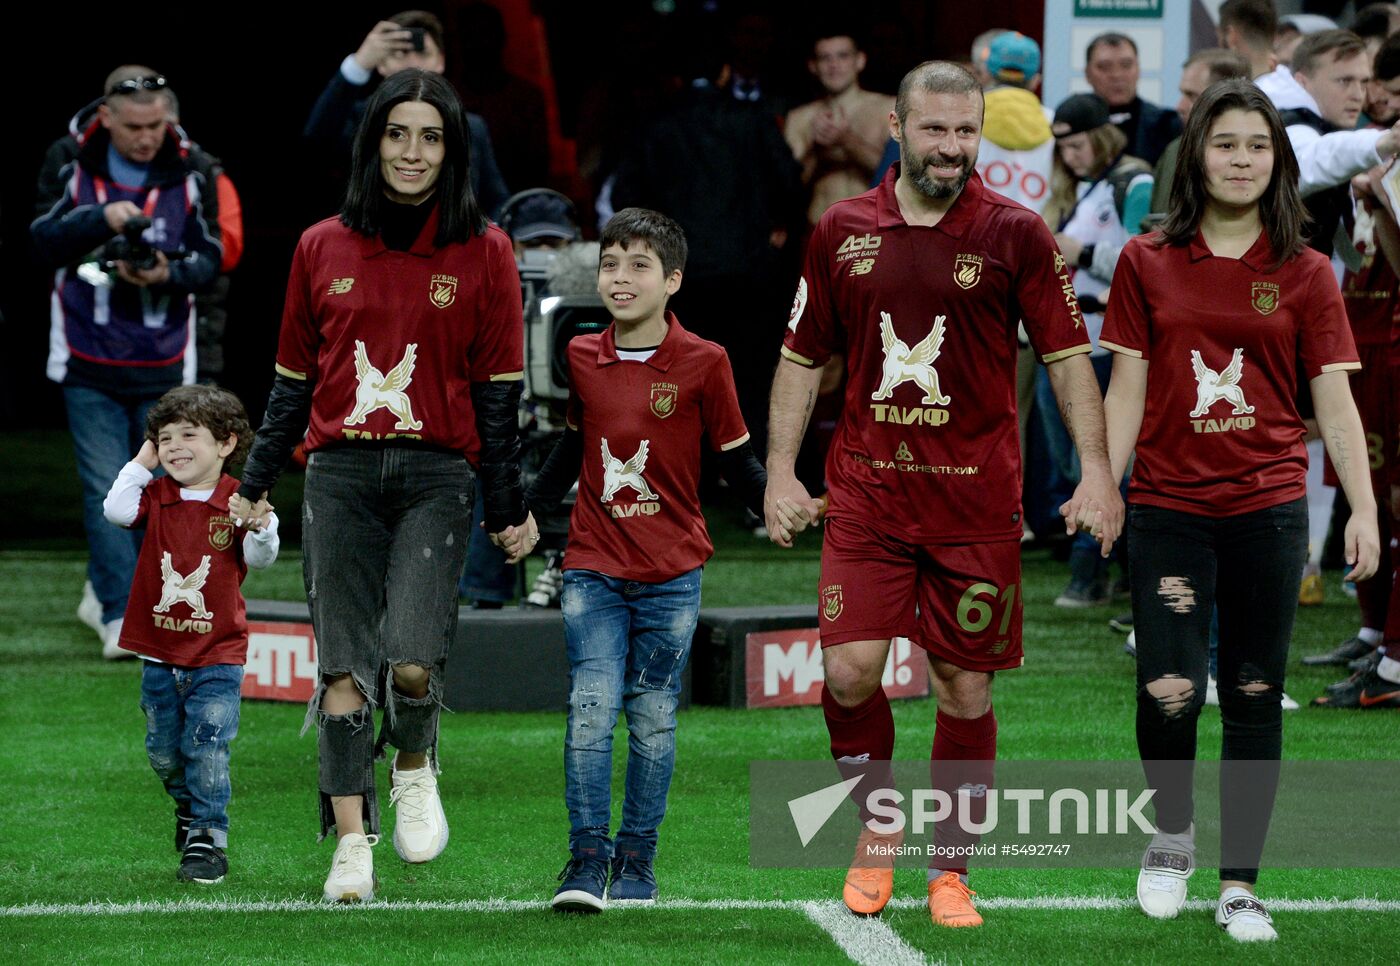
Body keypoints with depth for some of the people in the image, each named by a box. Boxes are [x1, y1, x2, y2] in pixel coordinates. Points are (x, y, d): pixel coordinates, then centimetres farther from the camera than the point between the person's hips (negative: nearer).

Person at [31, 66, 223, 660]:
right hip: (90, 364, -1)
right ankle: (121, 616, -5)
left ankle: (107, 591, 25)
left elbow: (209, 256, 0)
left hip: (163, 365, 1)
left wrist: (170, 273, -21)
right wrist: (100, 219, -24)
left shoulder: (188, 173, -2)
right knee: (106, 492, -7)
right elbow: (42, 242, -8)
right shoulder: (69, 161, -3)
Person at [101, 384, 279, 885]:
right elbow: (117, 511, -15)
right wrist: (141, 464, -8)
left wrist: (262, 527, -31)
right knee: (163, 750, 13)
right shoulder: (156, 496, 2)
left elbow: (259, 559, -11)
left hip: (217, 656, -4)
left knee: (207, 748, -10)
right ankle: (188, 807, 38)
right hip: (159, 655, 4)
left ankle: (207, 839, -2)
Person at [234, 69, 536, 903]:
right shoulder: (322, 249, 8)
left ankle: (416, 767, 16)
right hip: (340, 473, 2)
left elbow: (500, 388, 3)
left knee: (412, 662, -15)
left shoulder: (484, 252, 2)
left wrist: (509, 507, 2)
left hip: (437, 474, -2)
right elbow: (294, 379, 15)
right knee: (343, 667, -2)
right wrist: (256, 483, 13)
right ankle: (352, 841, 4)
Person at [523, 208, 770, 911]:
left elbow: (737, 460, 0)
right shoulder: (582, 359, 4)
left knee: (652, 720, 5)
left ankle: (636, 863, 14)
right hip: (594, 569, 1)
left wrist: (777, 504, -15)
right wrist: (528, 512, 17)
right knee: (591, 708, -10)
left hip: (671, 574, -1)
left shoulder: (702, 364, -5)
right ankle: (586, 860, -8)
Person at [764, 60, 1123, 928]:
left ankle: (950, 869, 17)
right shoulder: (843, 232, 6)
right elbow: (803, 358, 13)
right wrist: (781, 472, 7)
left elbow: (1068, 357, 1)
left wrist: (1097, 471, -8)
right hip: (866, 490, 1)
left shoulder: (1015, 234, 0)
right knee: (849, 669, -11)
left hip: (977, 498, -1)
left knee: (966, 687, 3)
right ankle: (878, 826, 14)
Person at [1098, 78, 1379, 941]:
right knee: (1168, 696, -11)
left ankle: (1241, 885, 14)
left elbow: (1334, 401, 2)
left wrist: (1364, 509, -6)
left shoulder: (1305, 275, 3)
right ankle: (1173, 832, 18)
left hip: (1267, 508, 1)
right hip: (1169, 509, -1)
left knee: (1255, 701, 3)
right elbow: (1127, 390, 5)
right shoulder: (1147, 263, 3)